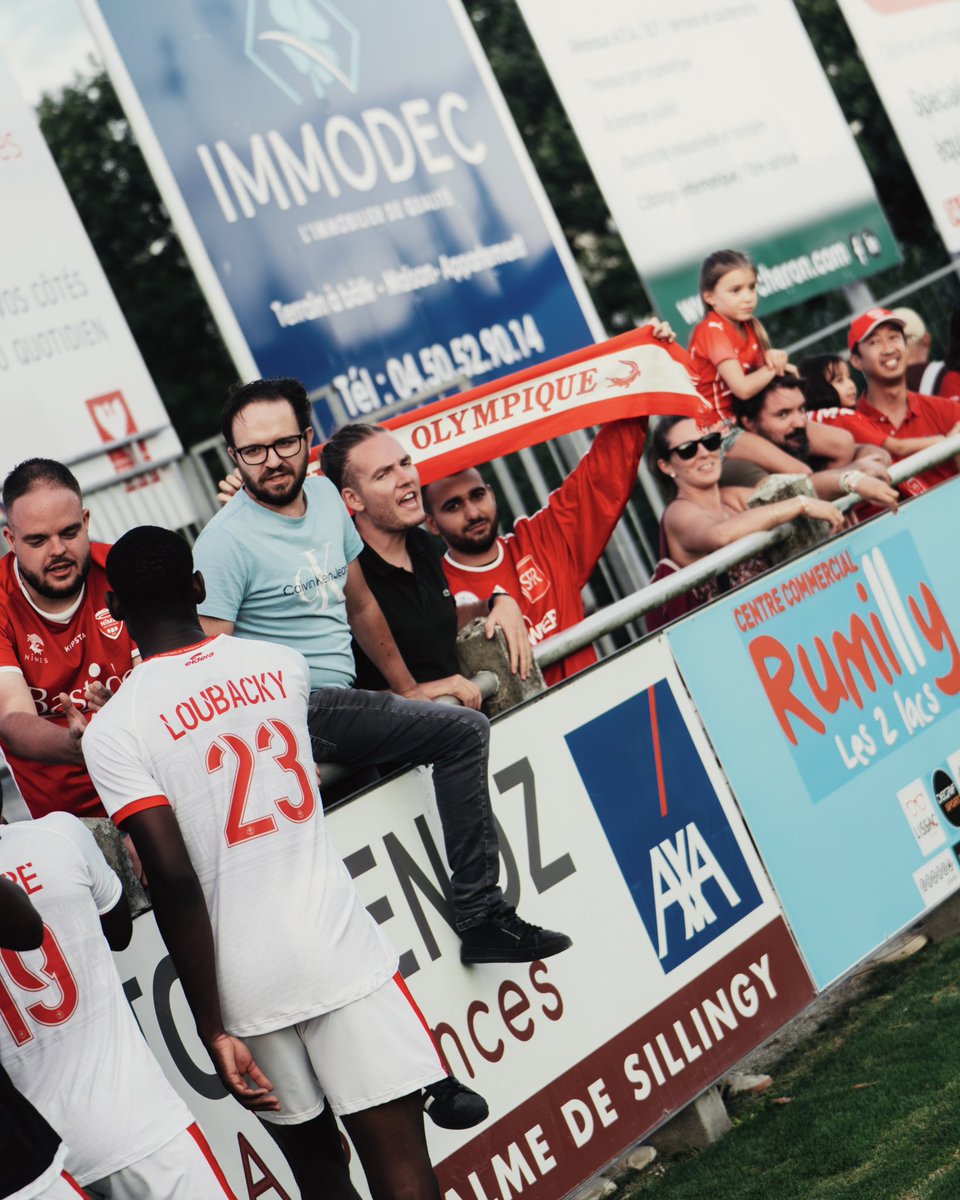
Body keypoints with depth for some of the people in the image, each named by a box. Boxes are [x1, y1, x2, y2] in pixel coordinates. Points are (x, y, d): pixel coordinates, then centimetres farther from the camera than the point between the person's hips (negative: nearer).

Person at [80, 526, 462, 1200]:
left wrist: (213, 1029, -8)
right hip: (343, 954, 1)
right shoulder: (282, 665, 5)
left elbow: (175, 884, -14)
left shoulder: (111, 732, -7)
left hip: (248, 988, -1)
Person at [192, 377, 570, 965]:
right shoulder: (226, 541, -14)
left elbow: (360, 603, 21)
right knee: (463, 730, -16)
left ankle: (483, 916, 15)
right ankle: (480, 913, -9)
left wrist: (408, 689, 24)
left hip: (340, 700, 9)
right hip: (296, 712, -9)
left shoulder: (324, 495, 10)